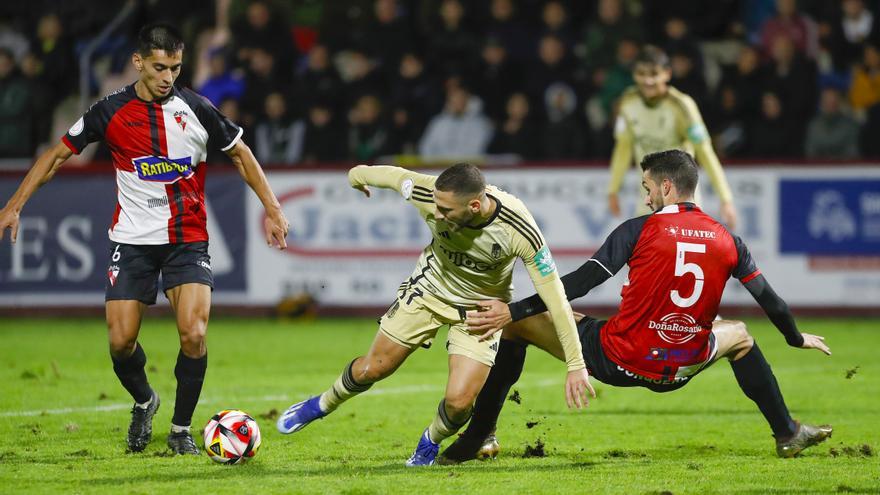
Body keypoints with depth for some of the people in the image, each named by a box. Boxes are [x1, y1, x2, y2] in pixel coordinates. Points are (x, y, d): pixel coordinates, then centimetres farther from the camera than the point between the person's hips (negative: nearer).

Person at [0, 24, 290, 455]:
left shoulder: (196, 109, -5)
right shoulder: (111, 111, -5)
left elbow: (240, 155, 8)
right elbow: (58, 154, 4)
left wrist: (272, 209, 4)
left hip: (188, 239, -1)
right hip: (131, 240, 1)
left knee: (193, 335, -17)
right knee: (121, 341, -4)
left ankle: (181, 429, 2)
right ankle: (144, 403, 28)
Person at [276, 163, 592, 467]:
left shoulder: (519, 230, -37)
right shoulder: (428, 195, -31)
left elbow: (553, 295, -30)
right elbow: (394, 176, -8)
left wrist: (575, 365, -30)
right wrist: (358, 175, 15)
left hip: (481, 305, -2)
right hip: (430, 288, 2)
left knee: (459, 401, -14)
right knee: (372, 369, 7)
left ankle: (430, 443, 21)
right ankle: (322, 405, 39)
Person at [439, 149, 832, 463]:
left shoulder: (638, 230, -10)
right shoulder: (727, 241, 1)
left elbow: (579, 283, -15)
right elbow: (769, 300, 12)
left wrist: (512, 311, -11)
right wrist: (797, 339, 32)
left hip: (615, 361, -4)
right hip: (679, 372, 4)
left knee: (517, 325, 13)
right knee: (739, 335, 36)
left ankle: (476, 439, 13)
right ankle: (787, 434, 39)